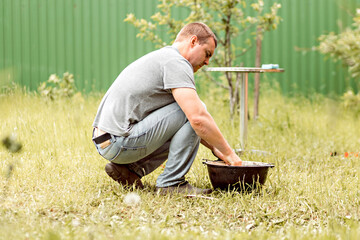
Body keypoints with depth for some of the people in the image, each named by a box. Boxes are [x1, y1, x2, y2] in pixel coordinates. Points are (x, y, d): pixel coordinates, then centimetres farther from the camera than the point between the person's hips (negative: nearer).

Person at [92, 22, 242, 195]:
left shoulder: (162, 57, 22)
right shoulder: (176, 62, -10)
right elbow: (198, 118, -22)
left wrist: (215, 148, 20)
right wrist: (229, 153, -11)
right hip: (120, 143, -10)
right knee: (193, 110, -11)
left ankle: (128, 169, 13)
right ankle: (171, 183, -8)